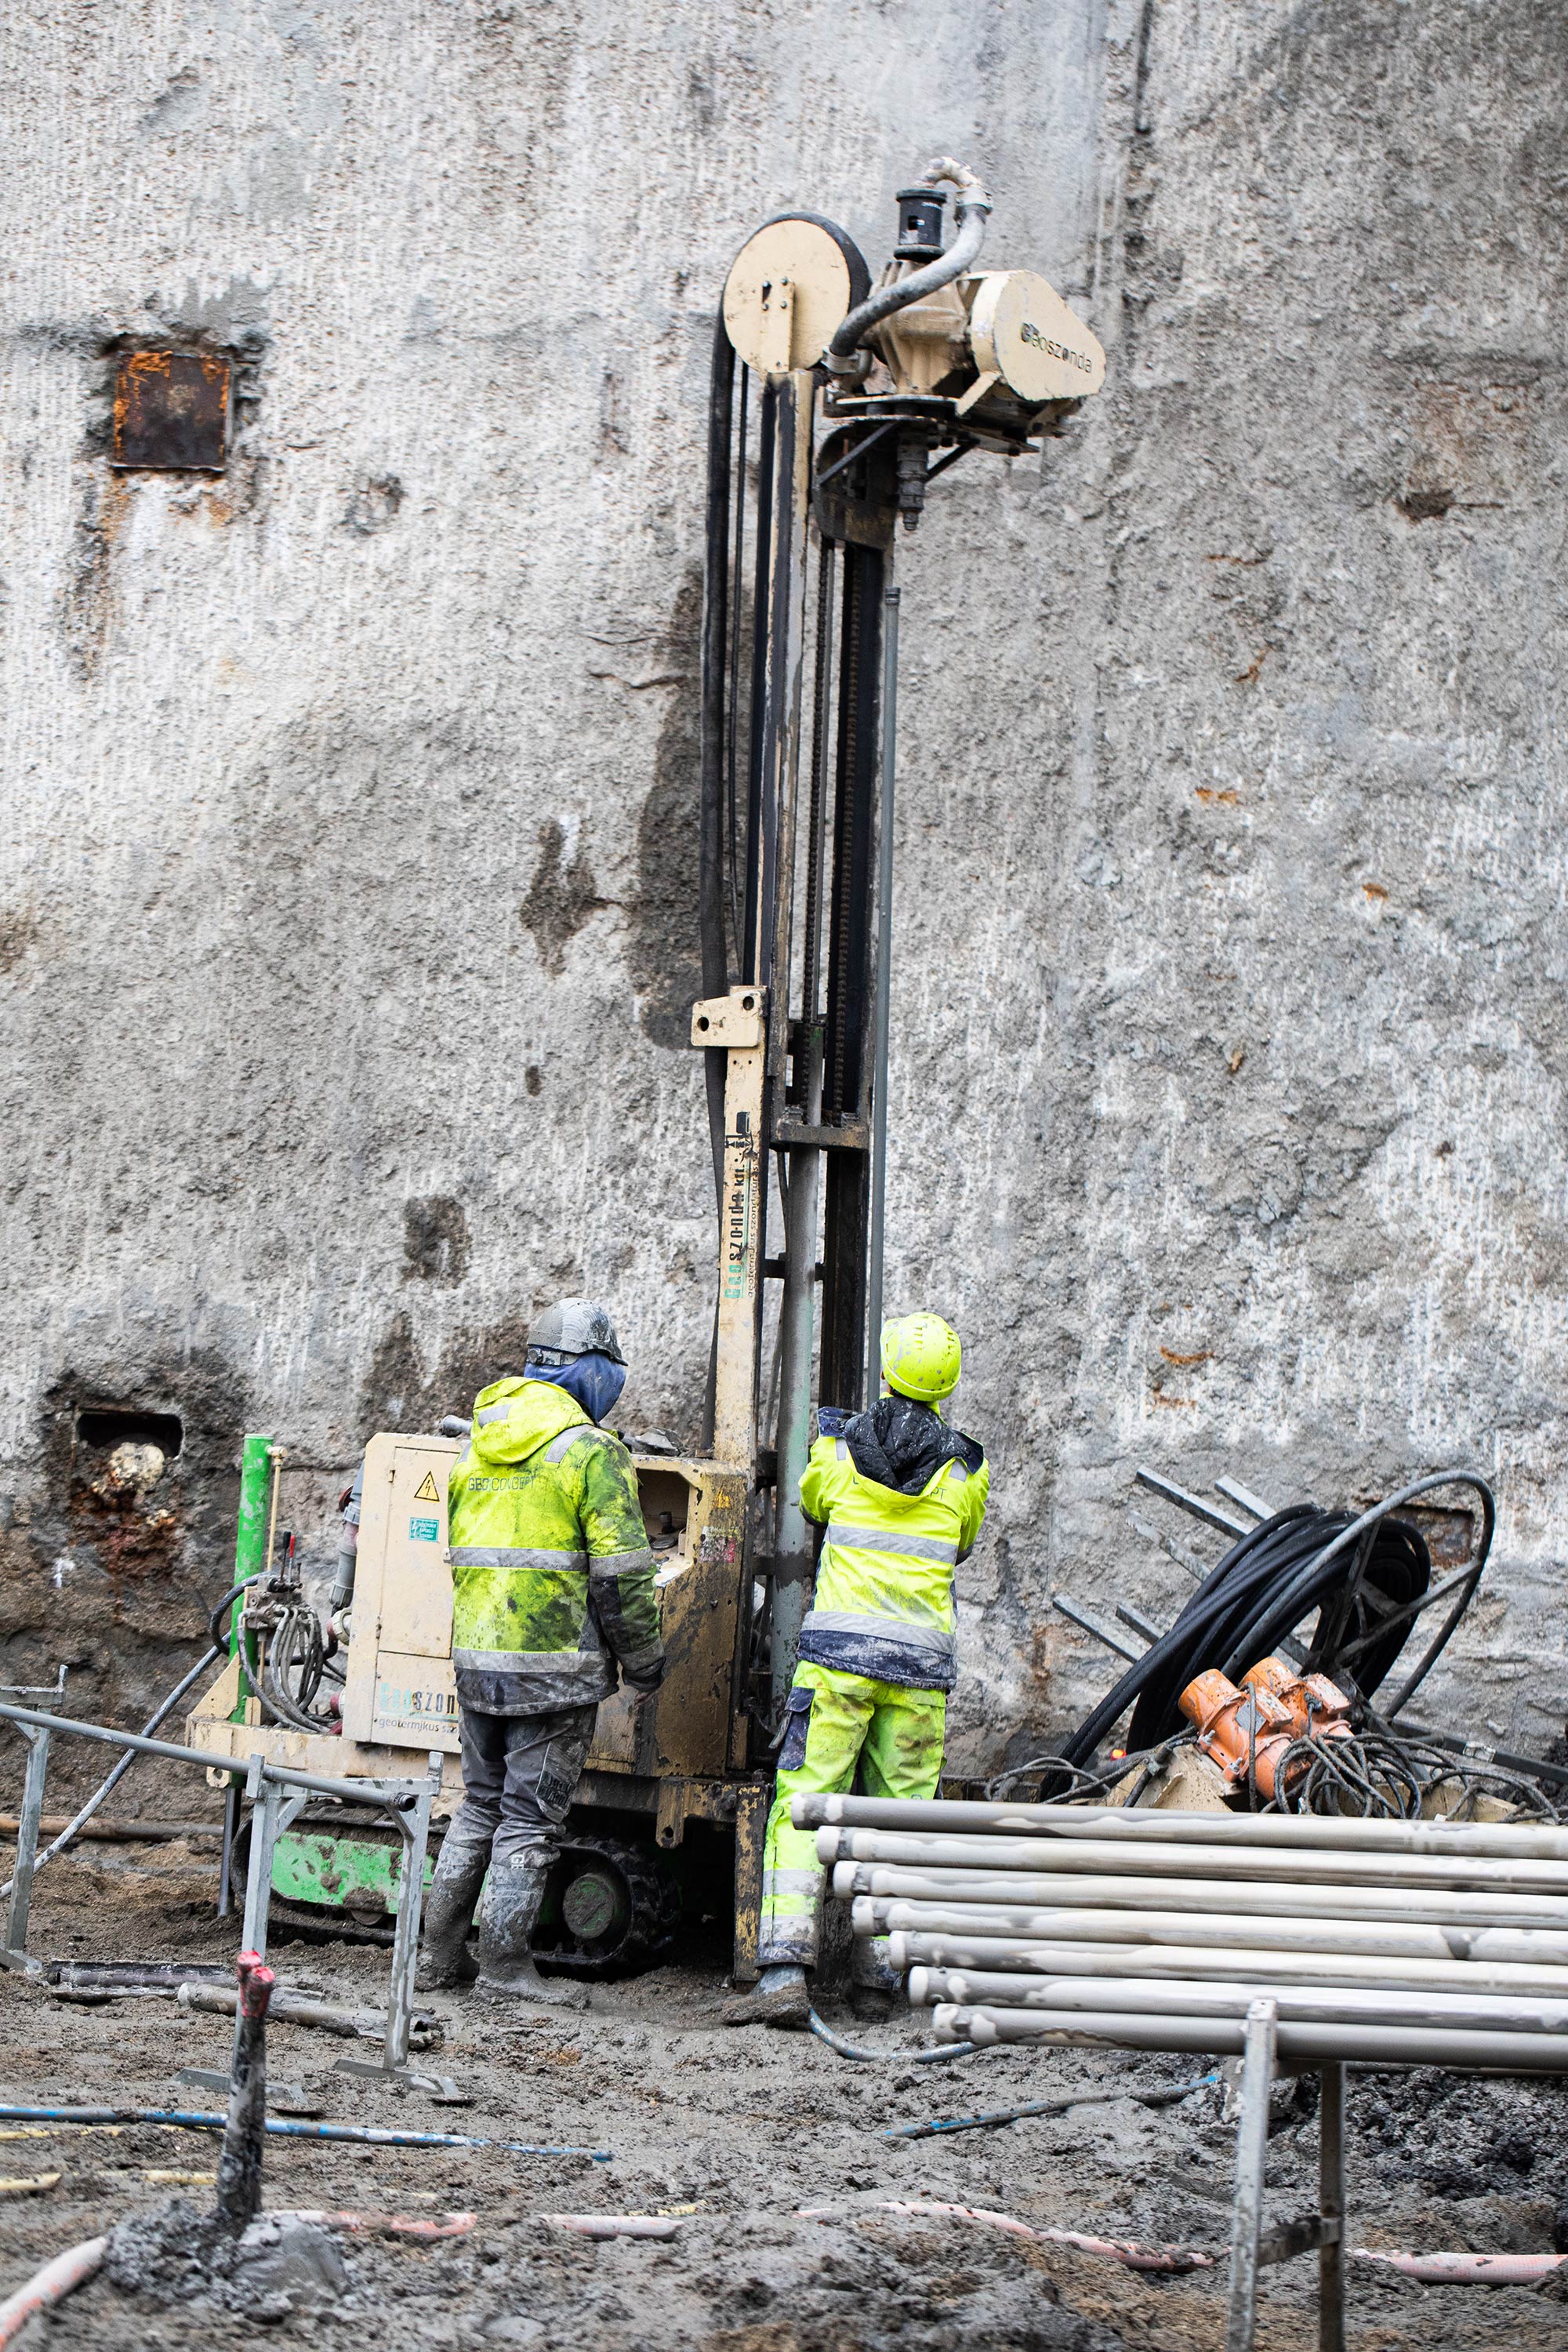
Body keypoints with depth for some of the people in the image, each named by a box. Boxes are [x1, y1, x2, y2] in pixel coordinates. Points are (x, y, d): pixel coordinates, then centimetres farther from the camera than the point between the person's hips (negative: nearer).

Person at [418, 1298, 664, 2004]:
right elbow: (621, 1572, -12)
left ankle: (440, 1954, 18)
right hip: (555, 1663, -7)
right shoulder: (590, 1450, -10)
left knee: (481, 1804, 17)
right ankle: (505, 1966, 3)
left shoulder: (478, 1446, 13)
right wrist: (644, 1658, -2)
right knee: (531, 1815, 0)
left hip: (476, 1655, 7)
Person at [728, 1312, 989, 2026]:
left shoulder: (839, 1449, 3)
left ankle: (784, 1972, -15)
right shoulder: (965, 1470, 3)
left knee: (802, 1805, -3)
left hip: (839, 1651, -1)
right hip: (921, 1659, 1)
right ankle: (876, 1976, 12)